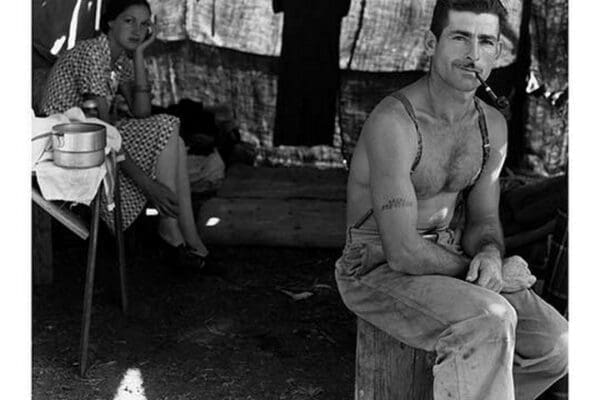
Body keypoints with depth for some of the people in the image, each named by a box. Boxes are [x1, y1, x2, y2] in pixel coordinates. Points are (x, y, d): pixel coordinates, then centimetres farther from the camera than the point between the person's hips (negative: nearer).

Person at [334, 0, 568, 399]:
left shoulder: (493, 125, 3)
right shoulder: (394, 122, -24)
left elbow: (483, 220, 10)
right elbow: (404, 253, -27)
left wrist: (490, 255, -15)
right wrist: (484, 273, -15)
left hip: (445, 261, 8)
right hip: (378, 269, -7)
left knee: (554, 344, -6)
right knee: (489, 321, -33)